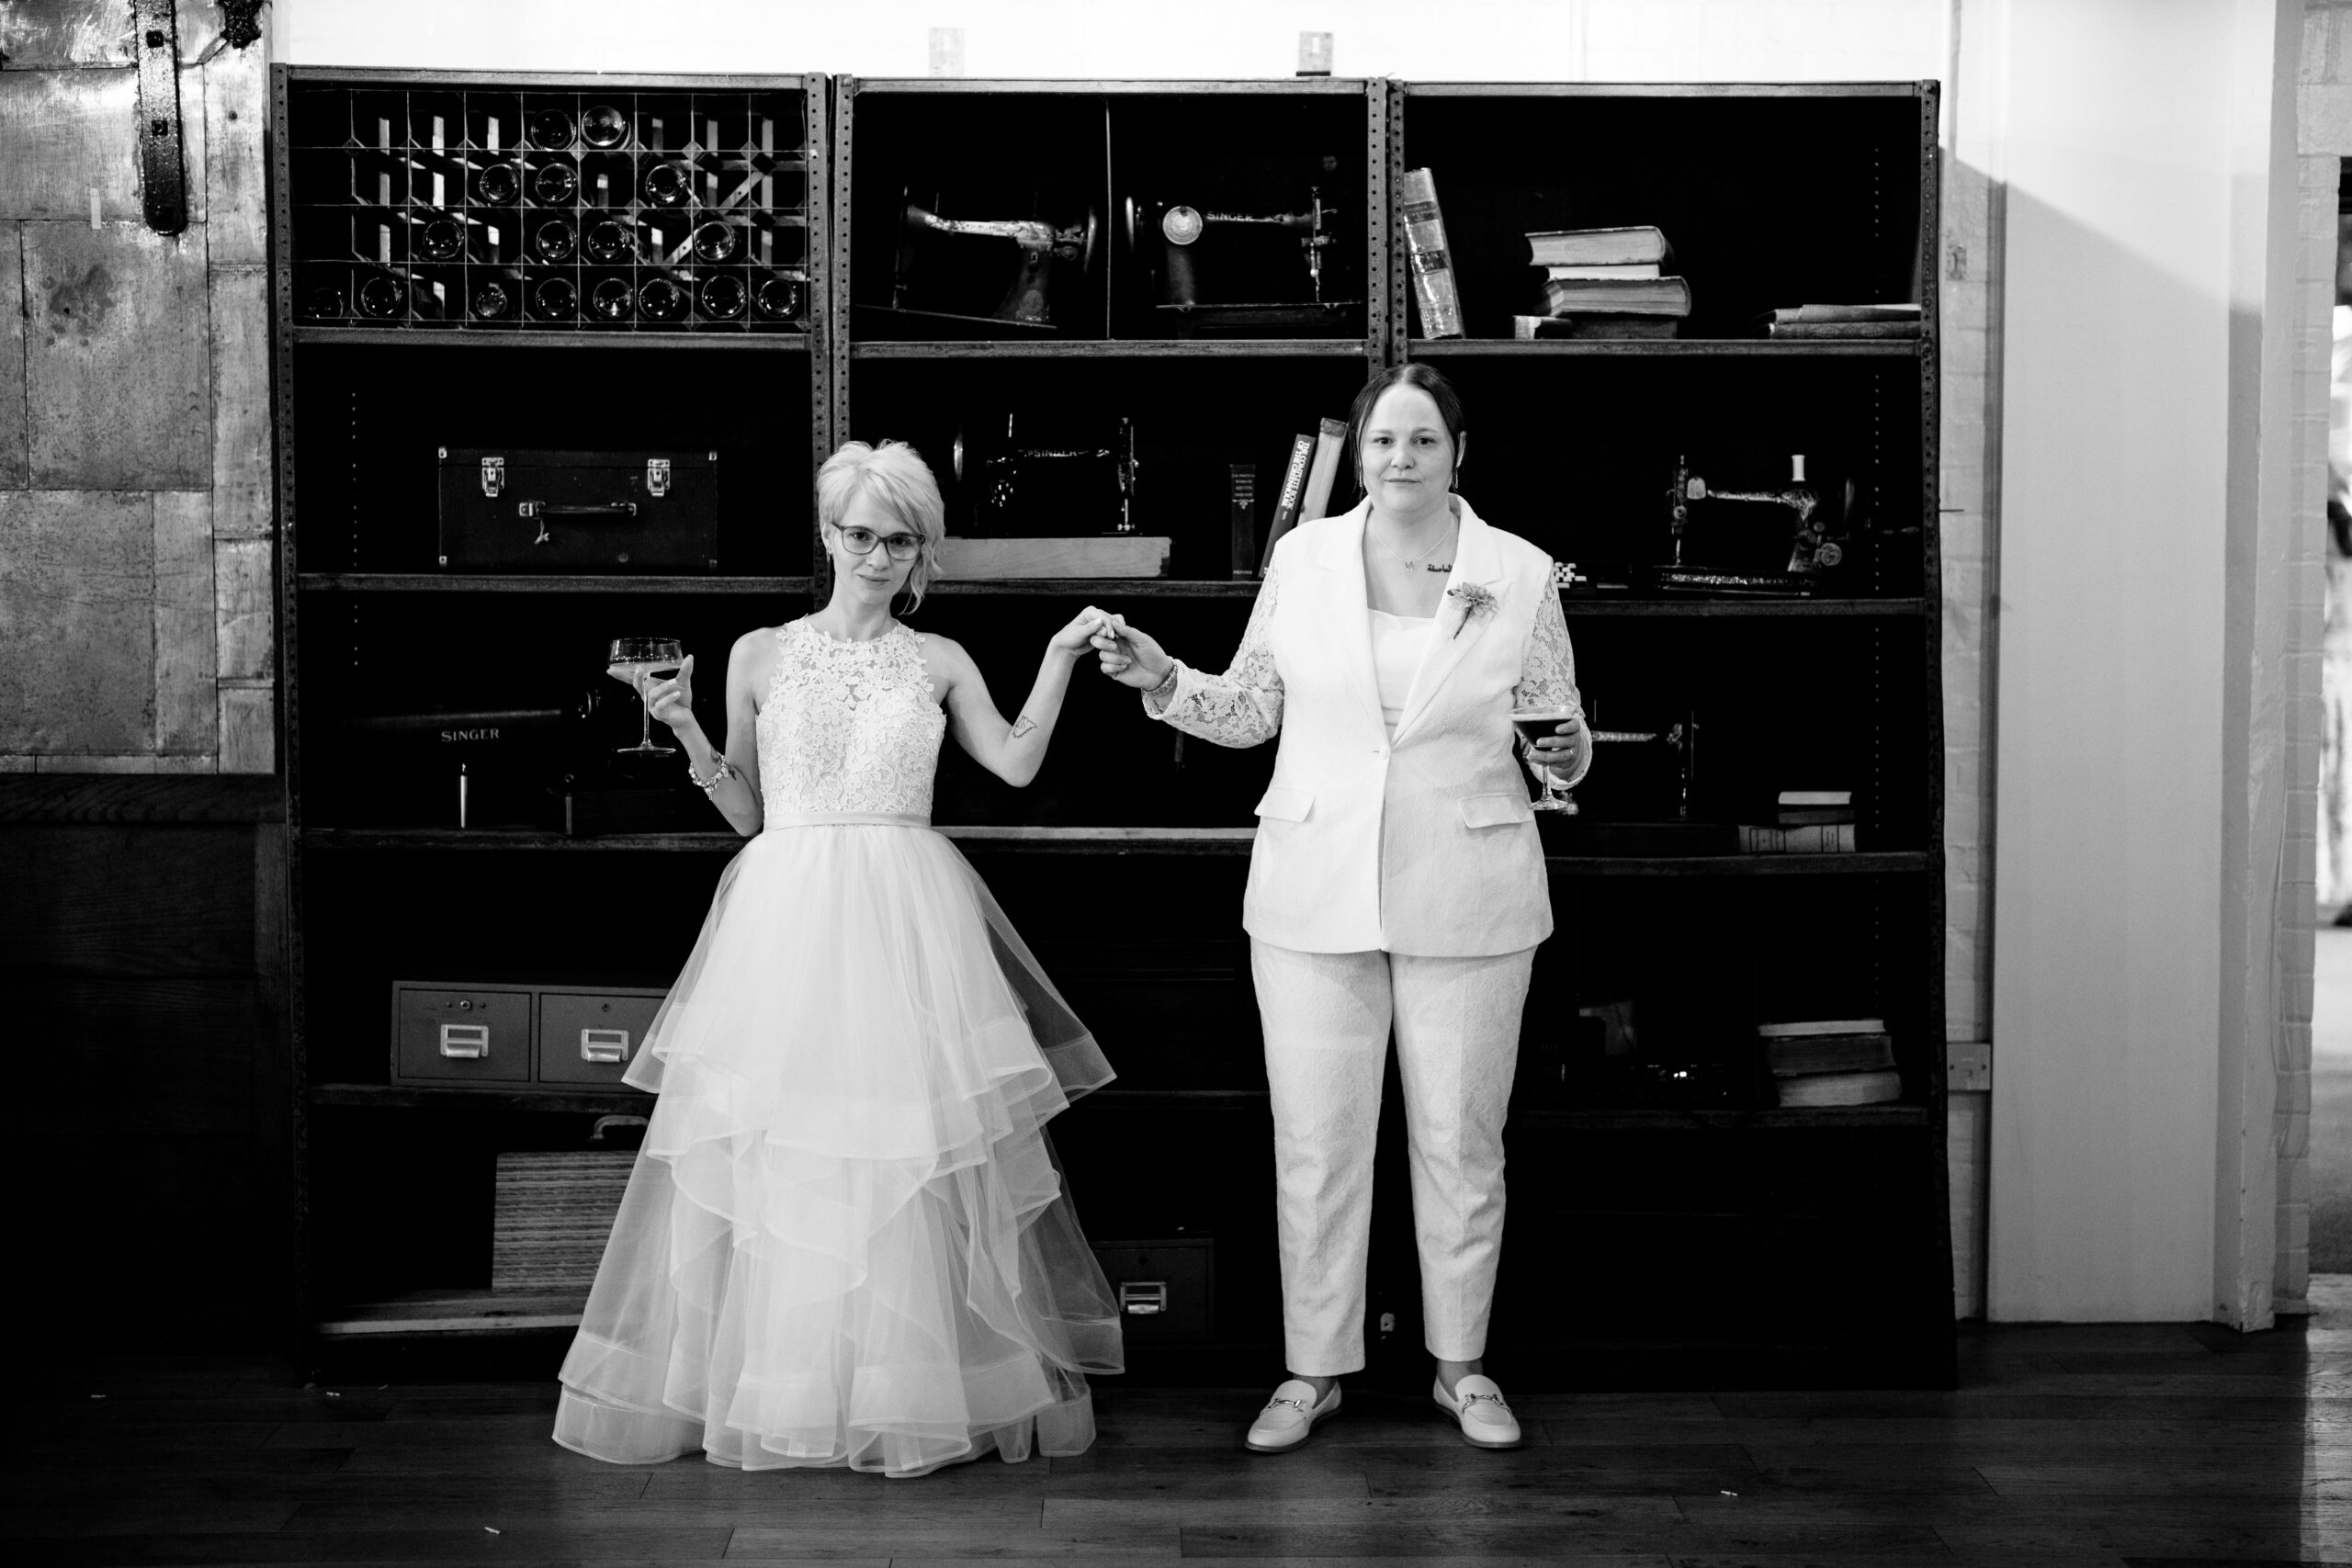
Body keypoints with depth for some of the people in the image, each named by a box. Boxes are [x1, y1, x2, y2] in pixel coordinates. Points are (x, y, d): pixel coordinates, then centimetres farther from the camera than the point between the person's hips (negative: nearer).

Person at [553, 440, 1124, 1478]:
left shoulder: (940, 663, 9)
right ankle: (773, 1388, 11)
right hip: (787, 917, 0)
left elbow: (1016, 763, -2)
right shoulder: (759, 655, 8)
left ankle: (914, 1387, 9)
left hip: (906, 923, 0)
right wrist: (686, 732, -2)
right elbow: (746, 812, 11)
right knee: (774, 1151, -1)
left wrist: (1060, 657, -5)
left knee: (915, 1145, -2)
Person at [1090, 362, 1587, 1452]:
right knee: (1314, 1141, 5)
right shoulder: (1303, 557, 1)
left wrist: (1569, 750, -17)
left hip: (1466, 900, 0)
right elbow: (1251, 710, 9)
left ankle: (1461, 1363, 27)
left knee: (1460, 1138, 10)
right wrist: (1163, 679, -7)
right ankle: (1314, 1368, 20)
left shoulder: (1521, 574, -1)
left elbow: (1556, 734, 6)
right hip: (1315, 896, 1)